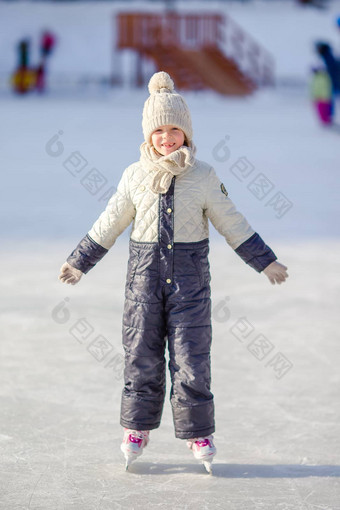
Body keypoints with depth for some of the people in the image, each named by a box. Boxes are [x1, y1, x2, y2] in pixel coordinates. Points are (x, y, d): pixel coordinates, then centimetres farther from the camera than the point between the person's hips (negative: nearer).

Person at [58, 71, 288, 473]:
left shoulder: (204, 177, -2)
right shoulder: (135, 175, 2)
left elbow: (232, 224, 6)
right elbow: (109, 224, 12)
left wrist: (265, 262, 7)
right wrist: (79, 262, 17)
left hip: (189, 275, -1)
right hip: (145, 273, 1)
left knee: (191, 355, -2)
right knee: (141, 354, 5)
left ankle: (198, 432, 11)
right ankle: (137, 429, 19)